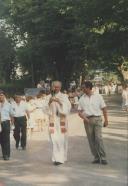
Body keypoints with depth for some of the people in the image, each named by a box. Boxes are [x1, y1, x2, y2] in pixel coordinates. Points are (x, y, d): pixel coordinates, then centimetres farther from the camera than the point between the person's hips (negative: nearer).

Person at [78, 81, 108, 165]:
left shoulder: (98, 97, 5)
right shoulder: (82, 99, 9)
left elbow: (104, 108, 8)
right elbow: (79, 111, 8)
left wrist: (106, 120, 3)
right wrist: (84, 118, -11)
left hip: (97, 119, -3)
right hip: (87, 120, 3)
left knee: (98, 138, -13)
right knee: (91, 140, 3)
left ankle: (103, 158, -10)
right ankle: (97, 157, 11)